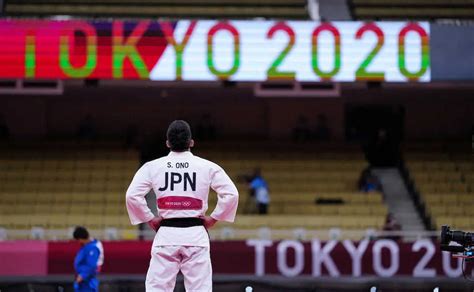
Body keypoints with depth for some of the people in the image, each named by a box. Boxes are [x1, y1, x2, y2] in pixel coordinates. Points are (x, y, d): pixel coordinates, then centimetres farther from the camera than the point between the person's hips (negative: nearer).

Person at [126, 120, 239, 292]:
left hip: (166, 234, 0)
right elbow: (231, 194, -5)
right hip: (195, 235, 0)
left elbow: (132, 195, -6)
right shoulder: (207, 167, 0)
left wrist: (149, 219, 5)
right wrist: (214, 218, 5)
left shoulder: (152, 167, 2)